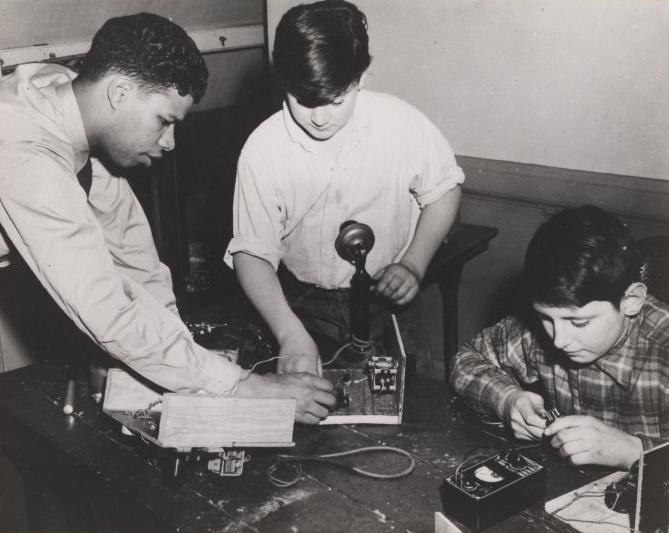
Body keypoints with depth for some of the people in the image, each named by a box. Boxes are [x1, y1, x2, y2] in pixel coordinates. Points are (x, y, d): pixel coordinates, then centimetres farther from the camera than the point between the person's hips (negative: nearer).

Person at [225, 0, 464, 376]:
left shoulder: (401, 122, -11)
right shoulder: (262, 149, -12)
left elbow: (443, 190, 6)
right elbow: (252, 252, -10)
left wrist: (414, 266, -8)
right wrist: (291, 334, -25)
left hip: (387, 297, 1)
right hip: (304, 306, 0)